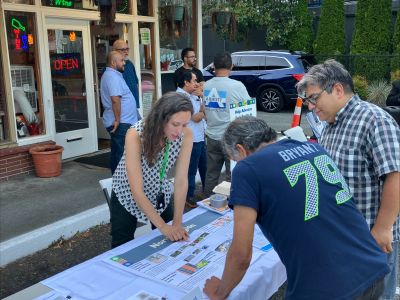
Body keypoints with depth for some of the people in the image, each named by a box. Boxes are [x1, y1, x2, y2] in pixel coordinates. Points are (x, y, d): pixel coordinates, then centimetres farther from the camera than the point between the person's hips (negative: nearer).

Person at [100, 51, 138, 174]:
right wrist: (117, 120, -22)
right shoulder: (113, 76, -16)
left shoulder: (110, 75, 18)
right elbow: (115, 99, -26)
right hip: (121, 123, -11)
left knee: (117, 153, 16)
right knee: (122, 154, -5)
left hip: (121, 122, 11)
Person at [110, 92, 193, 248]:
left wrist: (177, 223, -21)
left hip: (161, 194, 3)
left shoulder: (186, 135, -23)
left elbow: (181, 180, -19)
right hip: (128, 194, -3)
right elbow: (137, 190, -32)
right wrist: (163, 226, -31)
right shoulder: (136, 134, -33)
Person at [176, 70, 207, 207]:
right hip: (192, 140, -9)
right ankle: (189, 197, 20)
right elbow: (195, 118, -18)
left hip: (201, 138, 9)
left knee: (204, 167, 20)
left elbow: (203, 114, 13)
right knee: (191, 170, 5)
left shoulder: (193, 96, 13)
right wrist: (203, 112, -2)